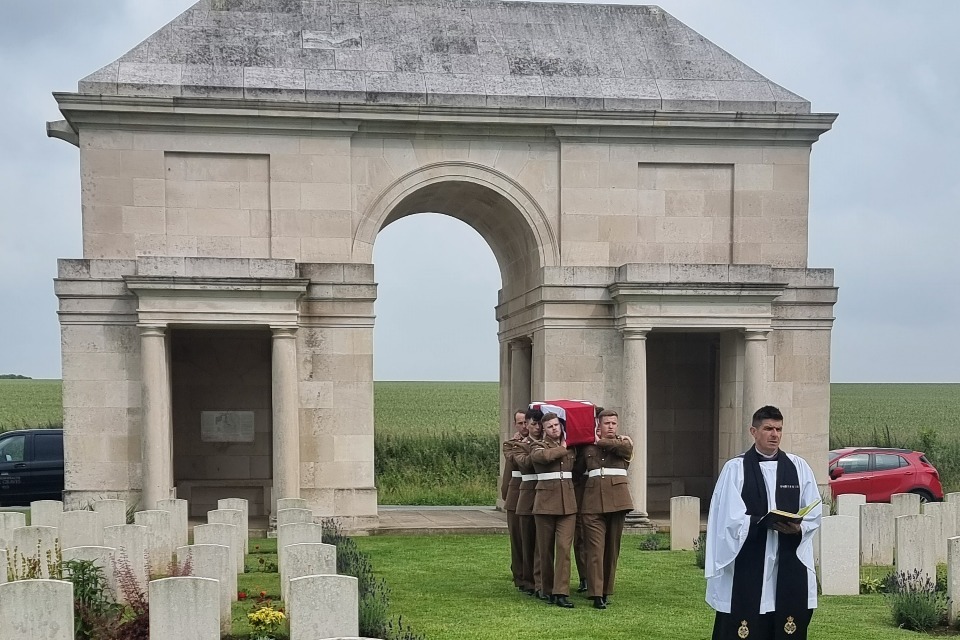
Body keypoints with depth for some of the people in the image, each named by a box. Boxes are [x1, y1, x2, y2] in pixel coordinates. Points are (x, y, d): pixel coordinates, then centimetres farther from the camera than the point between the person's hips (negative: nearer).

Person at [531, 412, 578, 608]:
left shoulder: (570, 448, 14)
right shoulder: (539, 447, 1)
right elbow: (544, 456, -22)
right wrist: (562, 449, -6)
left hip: (568, 504, 2)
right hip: (546, 502, -2)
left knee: (564, 547, -9)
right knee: (546, 549, 4)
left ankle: (561, 593, -12)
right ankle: (548, 590, 18)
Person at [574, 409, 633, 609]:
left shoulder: (624, 442, 14)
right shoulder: (587, 446, 16)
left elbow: (625, 448, -9)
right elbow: (577, 470, 20)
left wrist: (600, 442, 1)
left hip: (617, 500, 1)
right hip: (593, 500, -1)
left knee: (612, 548, 6)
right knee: (595, 548, -8)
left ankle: (606, 591, 15)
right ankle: (596, 594, -11)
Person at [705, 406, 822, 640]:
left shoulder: (798, 467, 9)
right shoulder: (735, 468, -1)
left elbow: (815, 513, 7)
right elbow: (731, 518, -8)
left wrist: (798, 527, -13)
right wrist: (764, 523, -22)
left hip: (789, 564, 3)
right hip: (748, 565, -3)